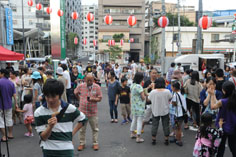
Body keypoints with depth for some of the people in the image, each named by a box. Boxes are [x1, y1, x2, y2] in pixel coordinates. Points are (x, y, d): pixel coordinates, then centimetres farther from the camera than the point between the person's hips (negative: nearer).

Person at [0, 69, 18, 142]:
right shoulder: (11, 83, 1)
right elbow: (14, 95, 0)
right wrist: (16, 103, 4)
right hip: (9, 104, 5)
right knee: (9, 119, 16)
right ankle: (10, 134, 25)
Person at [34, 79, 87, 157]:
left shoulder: (70, 108, -6)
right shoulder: (39, 112, -6)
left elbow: (83, 119, 12)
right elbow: (43, 137, -6)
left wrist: (72, 133, 3)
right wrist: (50, 126, -24)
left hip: (67, 150, 0)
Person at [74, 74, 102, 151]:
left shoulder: (97, 87, -6)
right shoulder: (80, 86, -2)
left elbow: (100, 98, -4)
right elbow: (76, 93, 16)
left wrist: (93, 99, -22)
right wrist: (80, 99, 11)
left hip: (93, 112, -1)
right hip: (82, 111, 1)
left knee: (95, 129, 8)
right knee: (82, 129, 11)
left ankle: (95, 143, 22)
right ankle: (82, 143, 25)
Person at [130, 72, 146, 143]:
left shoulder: (132, 85, 6)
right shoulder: (139, 86, -20)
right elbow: (143, 97, -18)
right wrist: (145, 95, 5)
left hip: (134, 106, 9)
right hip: (139, 106, -9)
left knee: (134, 119, 21)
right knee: (139, 121, -2)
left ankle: (132, 133, 33)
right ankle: (138, 138, 1)